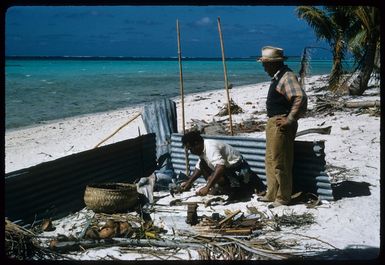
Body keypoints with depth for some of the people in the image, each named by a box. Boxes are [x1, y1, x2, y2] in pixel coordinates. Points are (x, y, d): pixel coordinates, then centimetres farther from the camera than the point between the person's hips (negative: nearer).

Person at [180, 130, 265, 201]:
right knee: (202, 164, 6)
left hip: (238, 170, -10)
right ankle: (218, 188, 7)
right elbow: (199, 167, 21)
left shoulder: (210, 148, -28)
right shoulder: (203, 149, 4)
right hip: (228, 168, 10)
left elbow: (221, 167, -42)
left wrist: (207, 187, -45)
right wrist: (189, 182, 15)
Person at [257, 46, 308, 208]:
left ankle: (283, 198, 7)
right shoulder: (277, 77, 15)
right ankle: (272, 194, 26)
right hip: (273, 123, 10)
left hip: (281, 125, -10)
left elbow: (301, 97, -28)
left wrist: (290, 120, -23)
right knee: (270, 160, 16)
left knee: (280, 163, -3)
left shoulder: (287, 77, -16)